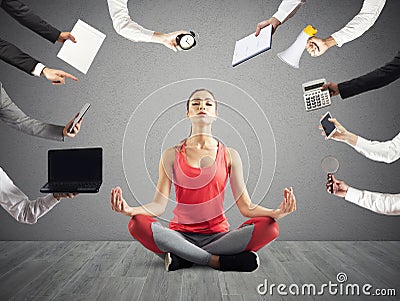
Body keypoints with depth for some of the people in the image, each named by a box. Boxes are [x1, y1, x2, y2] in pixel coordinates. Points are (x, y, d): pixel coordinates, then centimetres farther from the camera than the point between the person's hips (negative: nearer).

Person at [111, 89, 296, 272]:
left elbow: (246, 206, -1)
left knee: (269, 226, -24)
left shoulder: (229, 155, 4)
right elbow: (159, 205, -3)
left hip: (218, 235, 1)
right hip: (180, 235, 0)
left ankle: (183, 258, -17)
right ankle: (219, 261, -20)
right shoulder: (172, 155, 4)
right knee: (138, 223, -28)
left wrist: (276, 213, -20)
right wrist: (129, 209, -22)